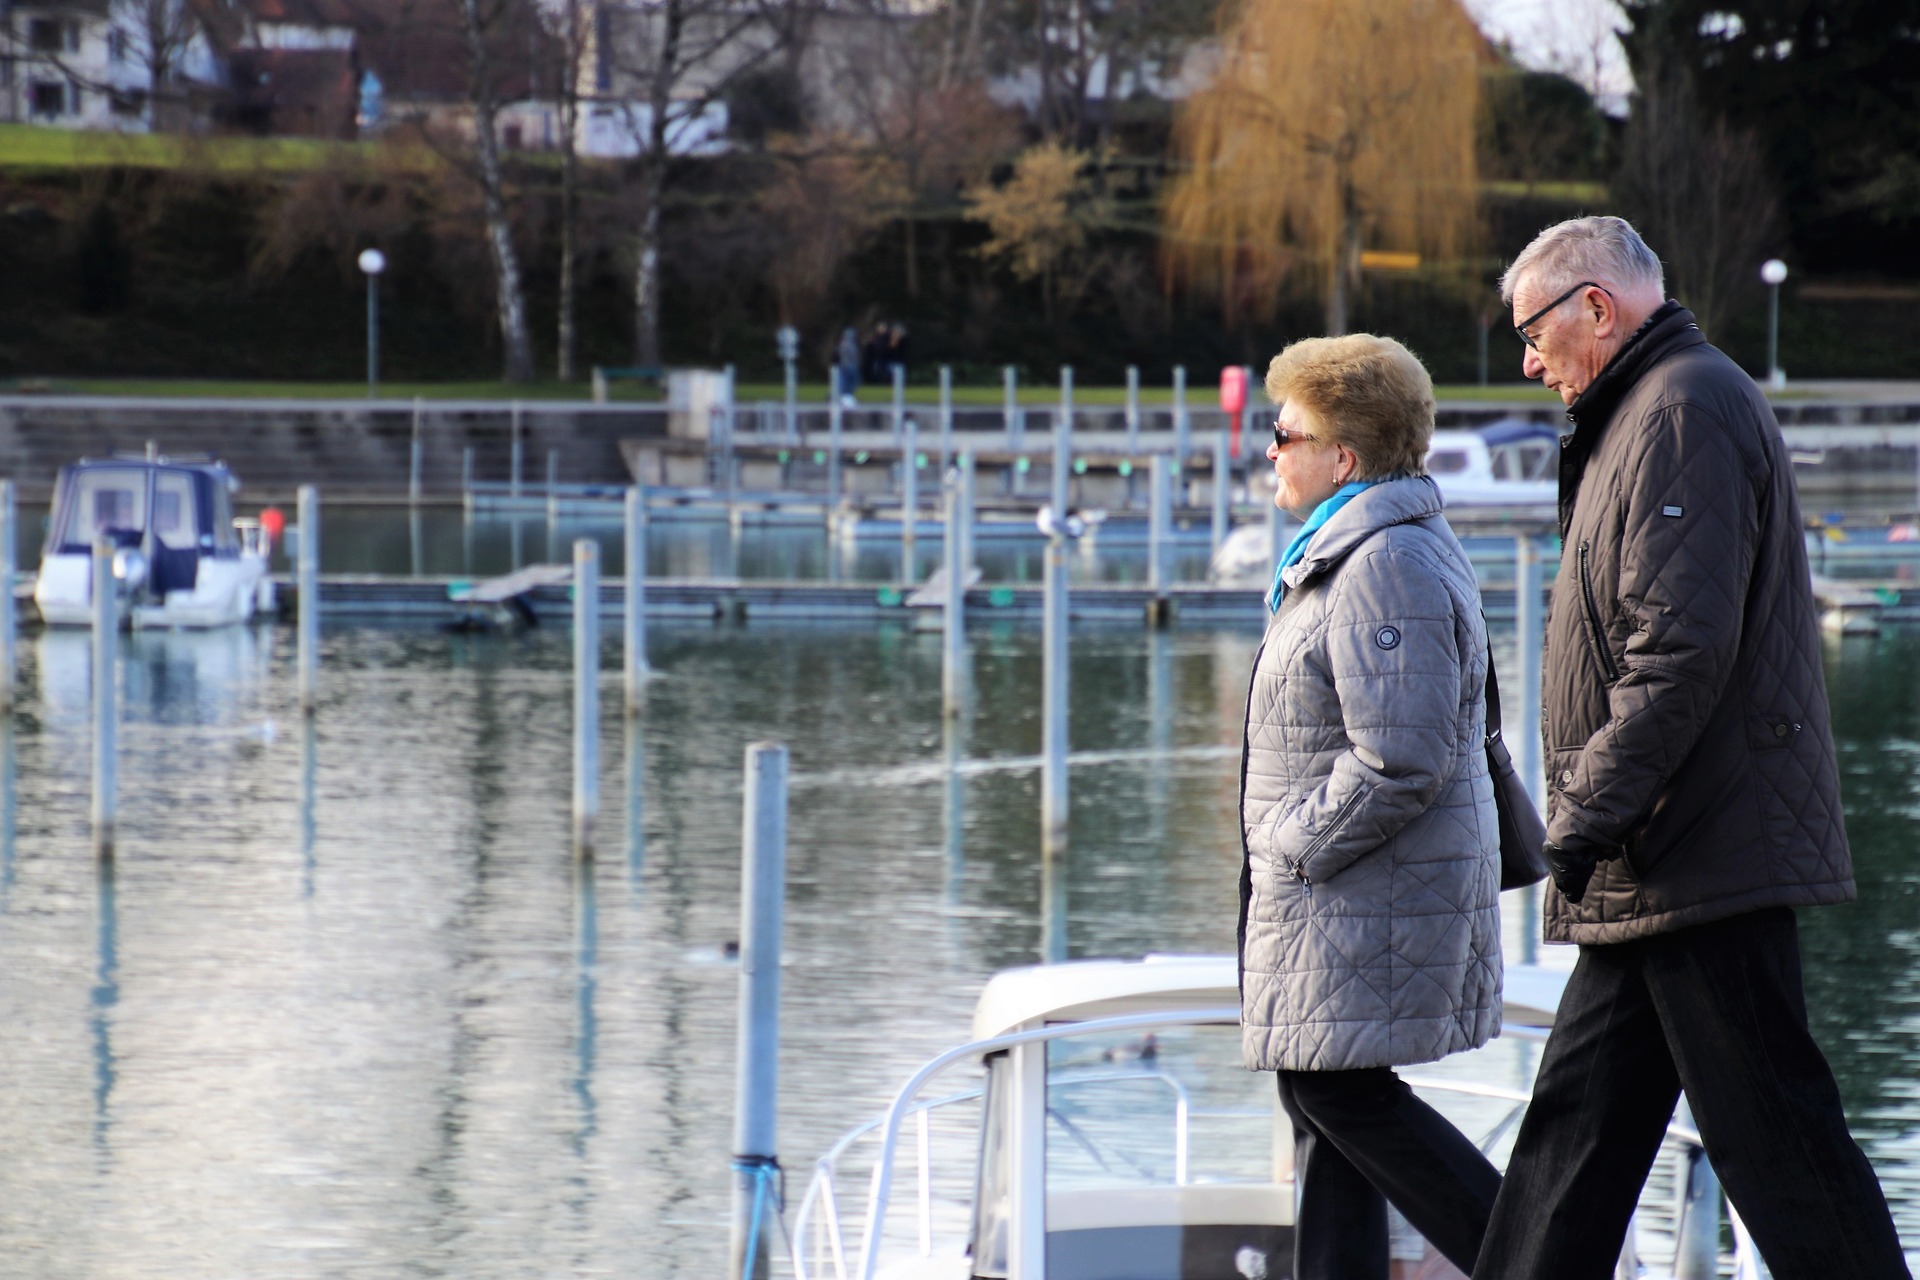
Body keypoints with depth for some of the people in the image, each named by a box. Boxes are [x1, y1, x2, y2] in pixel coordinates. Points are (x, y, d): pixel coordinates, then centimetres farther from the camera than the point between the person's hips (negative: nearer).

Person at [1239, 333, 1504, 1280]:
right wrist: (1285, 855, 17)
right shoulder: (1353, 552, 16)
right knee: (1321, 1102, 11)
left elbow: (1400, 765, -26)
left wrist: (1293, 846, -16)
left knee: (1344, 1097, -8)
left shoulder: (1387, 570, -20)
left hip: (1370, 901, -11)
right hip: (1335, 897, 11)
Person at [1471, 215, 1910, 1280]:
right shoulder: (1645, 416, 20)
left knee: (1770, 1134, -8)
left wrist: (1589, 812, -21)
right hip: (1654, 873, 11)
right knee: (1577, 1123, 11)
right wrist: (1588, 815, 20)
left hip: (1706, 859, -11)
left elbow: (1681, 649, -23)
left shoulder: (1687, 411, -13)